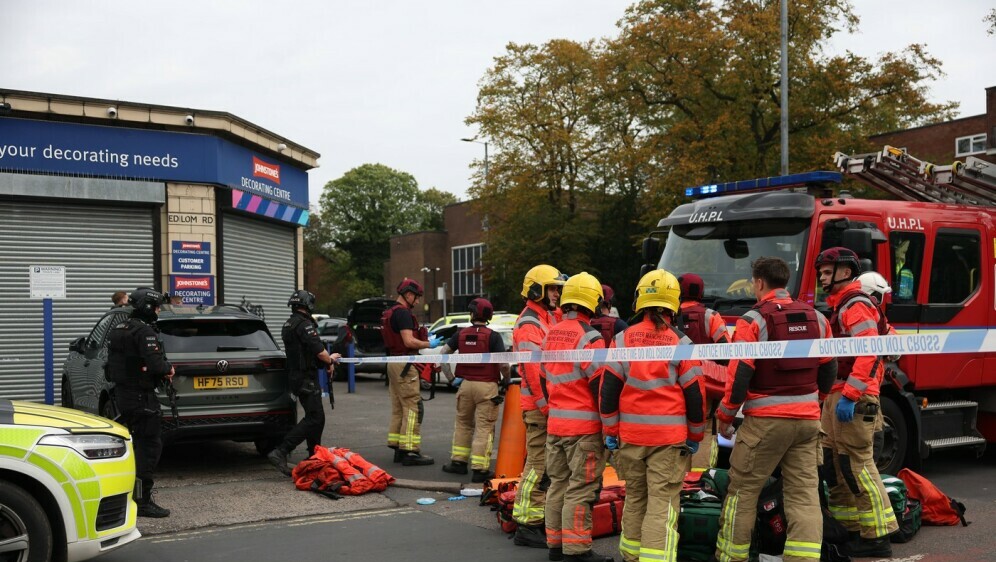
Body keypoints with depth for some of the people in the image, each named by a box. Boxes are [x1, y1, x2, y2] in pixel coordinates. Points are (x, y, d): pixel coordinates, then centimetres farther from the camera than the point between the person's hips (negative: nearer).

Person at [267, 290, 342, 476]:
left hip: (295, 376, 10)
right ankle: (280, 452, -20)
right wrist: (330, 361, 0)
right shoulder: (305, 324, -16)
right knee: (314, 418, -12)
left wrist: (328, 357, 28)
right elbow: (319, 350, -21)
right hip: (307, 378, -10)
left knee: (317, 418, 18)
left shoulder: (288, 325, 16)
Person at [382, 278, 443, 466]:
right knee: (413, 408, -9)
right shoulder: (403, 313, -15)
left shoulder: (390, 313, 17)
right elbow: (409, 341, -22)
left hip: (394, 364, 11)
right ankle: (410, 451, -10)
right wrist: (429, 344, -8)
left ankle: (398, 449, 17)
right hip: (405, 365, -11)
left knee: (398, 408, 13)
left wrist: (424, 339, 16)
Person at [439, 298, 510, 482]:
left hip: (466, 384, 4)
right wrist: (506, 379, 3)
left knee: (463, 423, 20)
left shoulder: (461, 334, 5)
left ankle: (458, 461, 23)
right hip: (487, 386, -4)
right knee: (484, 427, 0)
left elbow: (444, 352, 7)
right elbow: (503, 363, -15)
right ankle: (480, 469, -2)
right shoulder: (493, 336, -8)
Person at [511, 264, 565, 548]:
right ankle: (526, 525, -3)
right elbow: (533, 370, -20)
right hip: (539, 407, -10)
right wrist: (546, 406, -21)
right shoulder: (529, 324, -14)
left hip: (551, 405, 10)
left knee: (549, 465, 14)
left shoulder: (550, 318, 18)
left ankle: (540, 519, 23)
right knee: (538, 464, -7)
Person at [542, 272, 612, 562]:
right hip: (584, 426, -8)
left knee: (558, 483, 14)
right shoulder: (589, 337, -15)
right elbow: (600, 386, -16)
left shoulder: (551, 335, 10)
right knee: (581, 488, -3)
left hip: (555, 423, 8)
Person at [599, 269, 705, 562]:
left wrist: (610, 432, 11)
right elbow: (694, 394, 1)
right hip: (670, 437, -3)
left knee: (635, 497, 18)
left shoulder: (622, 340, 1)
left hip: (630, 436, 3)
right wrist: (694, 437, 13)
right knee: (663, 503, -2)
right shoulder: (680, 343, -4)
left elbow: (608, 390, 2)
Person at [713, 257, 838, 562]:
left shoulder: (754, 319, -9)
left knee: (743, 490, 7)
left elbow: (740, 374, -12)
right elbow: (828, 370, 15)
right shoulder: (816, 318, 8)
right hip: (808, 420, 5)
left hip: (765, 420, -5)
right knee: (805, 493, 7)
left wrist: (725, 416, -1)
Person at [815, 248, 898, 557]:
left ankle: (877, 537, -3)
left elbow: (869, 353, -23)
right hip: (837, 397, 11)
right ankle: (850, 528, 19)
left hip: (853, 400, -11)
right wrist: (833, 394, 24)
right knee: (833, 463, 12)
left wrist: (849, 396, -27)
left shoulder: (856, 305, -11)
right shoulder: (840, 306, 21)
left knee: (857, 465, -9)